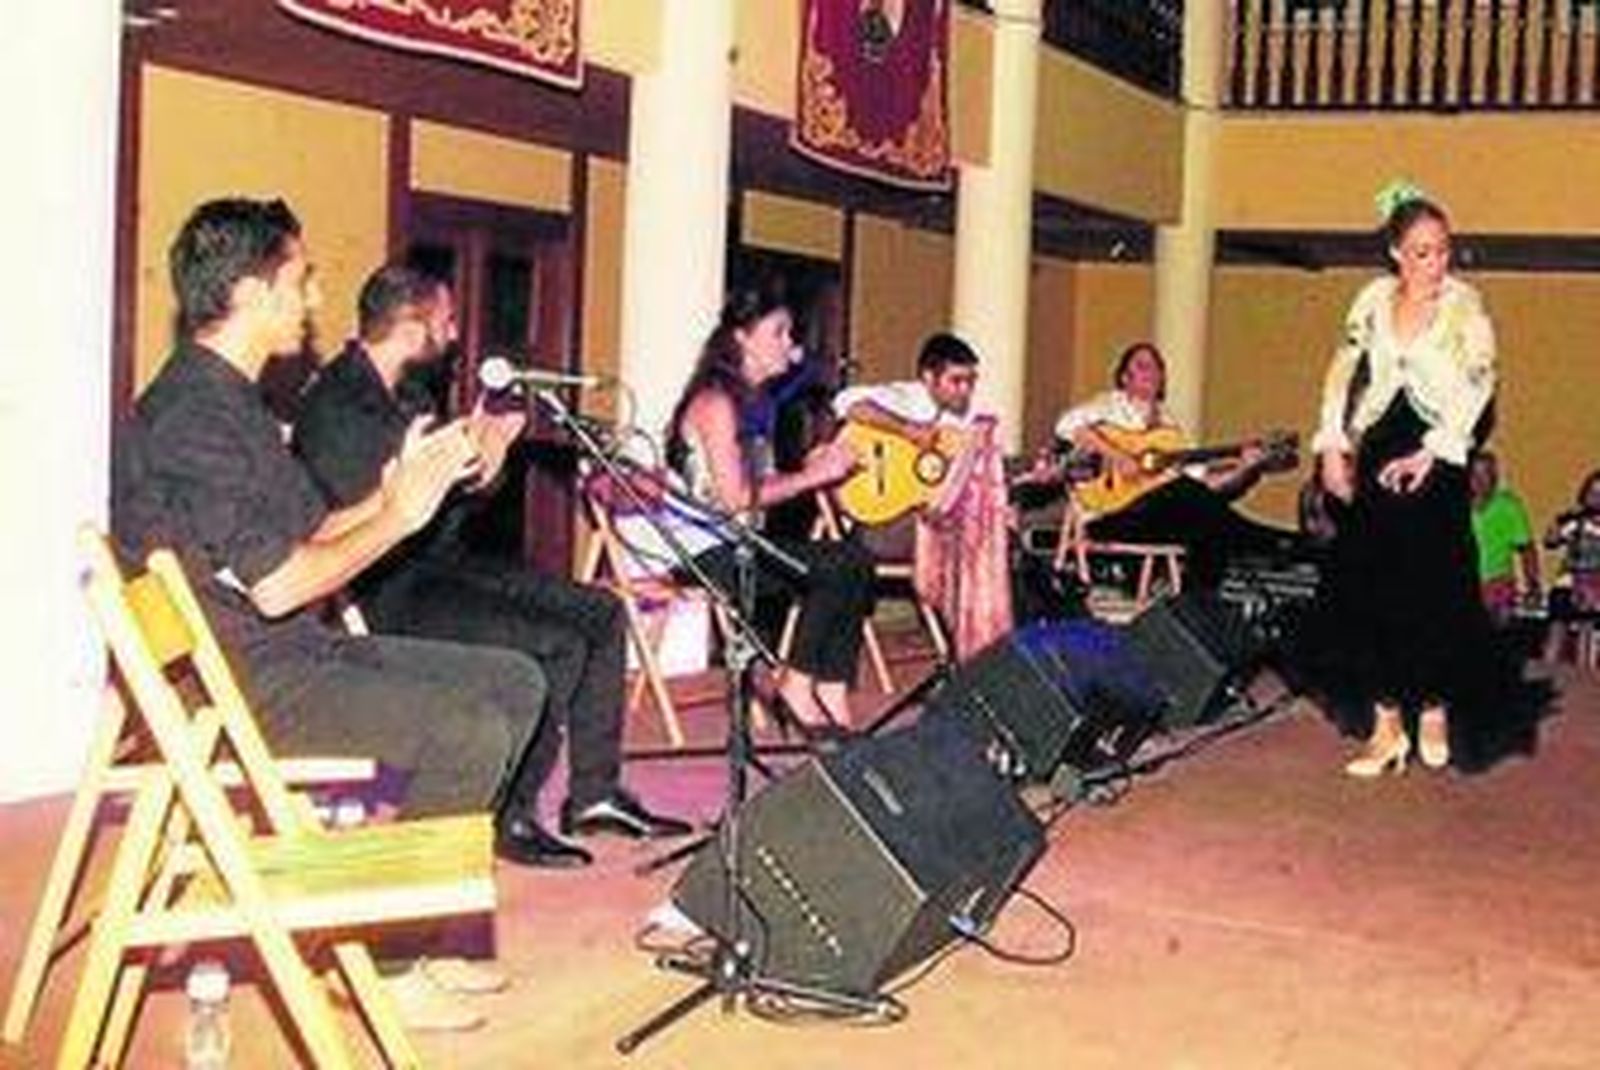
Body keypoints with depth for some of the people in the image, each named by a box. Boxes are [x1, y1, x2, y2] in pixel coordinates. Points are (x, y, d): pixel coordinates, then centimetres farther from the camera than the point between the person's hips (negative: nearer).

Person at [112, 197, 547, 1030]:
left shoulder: (233, 401, 16)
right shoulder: (189, 417, -18)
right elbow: (277, 585, -21)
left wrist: (405, 486, 7)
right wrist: (397, 516, -9)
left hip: (299, 652, 10)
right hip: (237, 682, -10)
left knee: (514, 682, 6)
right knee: (471, 733, -23)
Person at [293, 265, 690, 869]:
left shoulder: (406, 395, 13)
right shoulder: (335, 410, -17)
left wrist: (481, 454, -4)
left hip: (440, 566, 10)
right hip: (391, 596, -10)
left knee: (601, 613, 4)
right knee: (558, 645, -24)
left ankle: (594, 795, 8)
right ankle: (510, 815, -10)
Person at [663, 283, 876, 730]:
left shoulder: (751, 400, 17)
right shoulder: (716, 402, -12)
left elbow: (761, 486, 12)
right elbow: (735, 498, -19)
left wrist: (812, 465, -1)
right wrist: (812, 476, -14)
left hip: (741, 543, 9)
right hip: (708, 549, -9)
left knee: (856, 560, -8)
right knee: (837, 567, -21)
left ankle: (832, 698, -9)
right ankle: (798, 686, -6)